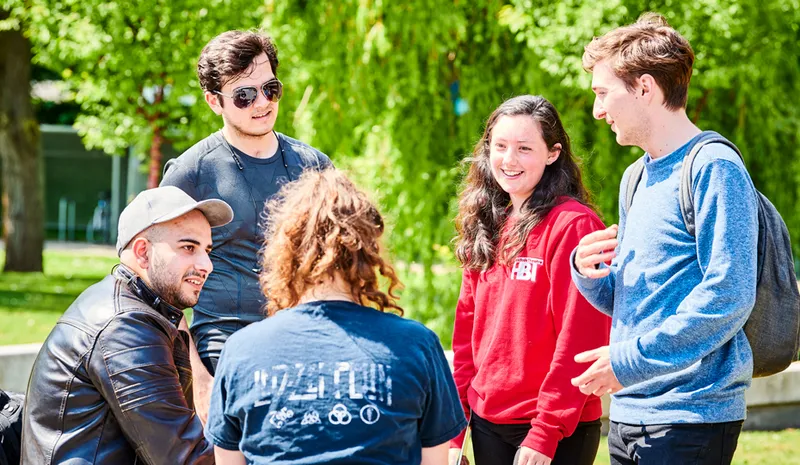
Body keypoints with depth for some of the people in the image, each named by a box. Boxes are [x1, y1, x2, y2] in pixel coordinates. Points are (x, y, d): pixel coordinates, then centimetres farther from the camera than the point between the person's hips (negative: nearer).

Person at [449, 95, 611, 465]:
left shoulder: (572, 224, -11)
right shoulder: (487, 227, 9)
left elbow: (578, 340, -15)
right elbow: (468, 328, 12)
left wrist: (545, 434, -17)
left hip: (557, 433, -6)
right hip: (488, 421, 6)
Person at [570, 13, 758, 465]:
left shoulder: (714, 168, -11)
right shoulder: (636, 178, 17)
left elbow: (728, 297, -19)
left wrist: (630, 360, -18)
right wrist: (589, 271, 0)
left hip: (693, 416, -8)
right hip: (629, 410, 8)